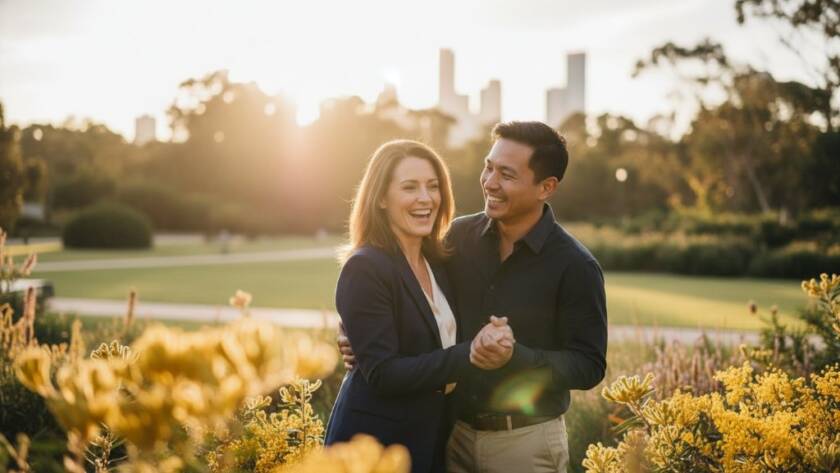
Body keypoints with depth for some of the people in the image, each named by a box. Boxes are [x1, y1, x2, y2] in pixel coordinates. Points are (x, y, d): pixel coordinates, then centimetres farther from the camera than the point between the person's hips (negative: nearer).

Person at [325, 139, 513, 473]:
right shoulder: (365, 269, -18)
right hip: (375, 445, -7)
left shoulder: (437, 262, 5)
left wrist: (490, 338, -7)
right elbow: (382, 373, -22)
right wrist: (469, 354, -28)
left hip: (433, 437, 7)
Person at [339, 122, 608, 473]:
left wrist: (515, 357, -27)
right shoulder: (459, 236, -3)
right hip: (454, 432, 3)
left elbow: (589, 366, -12)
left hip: (526, 442, -3)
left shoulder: (575, 267, -13)